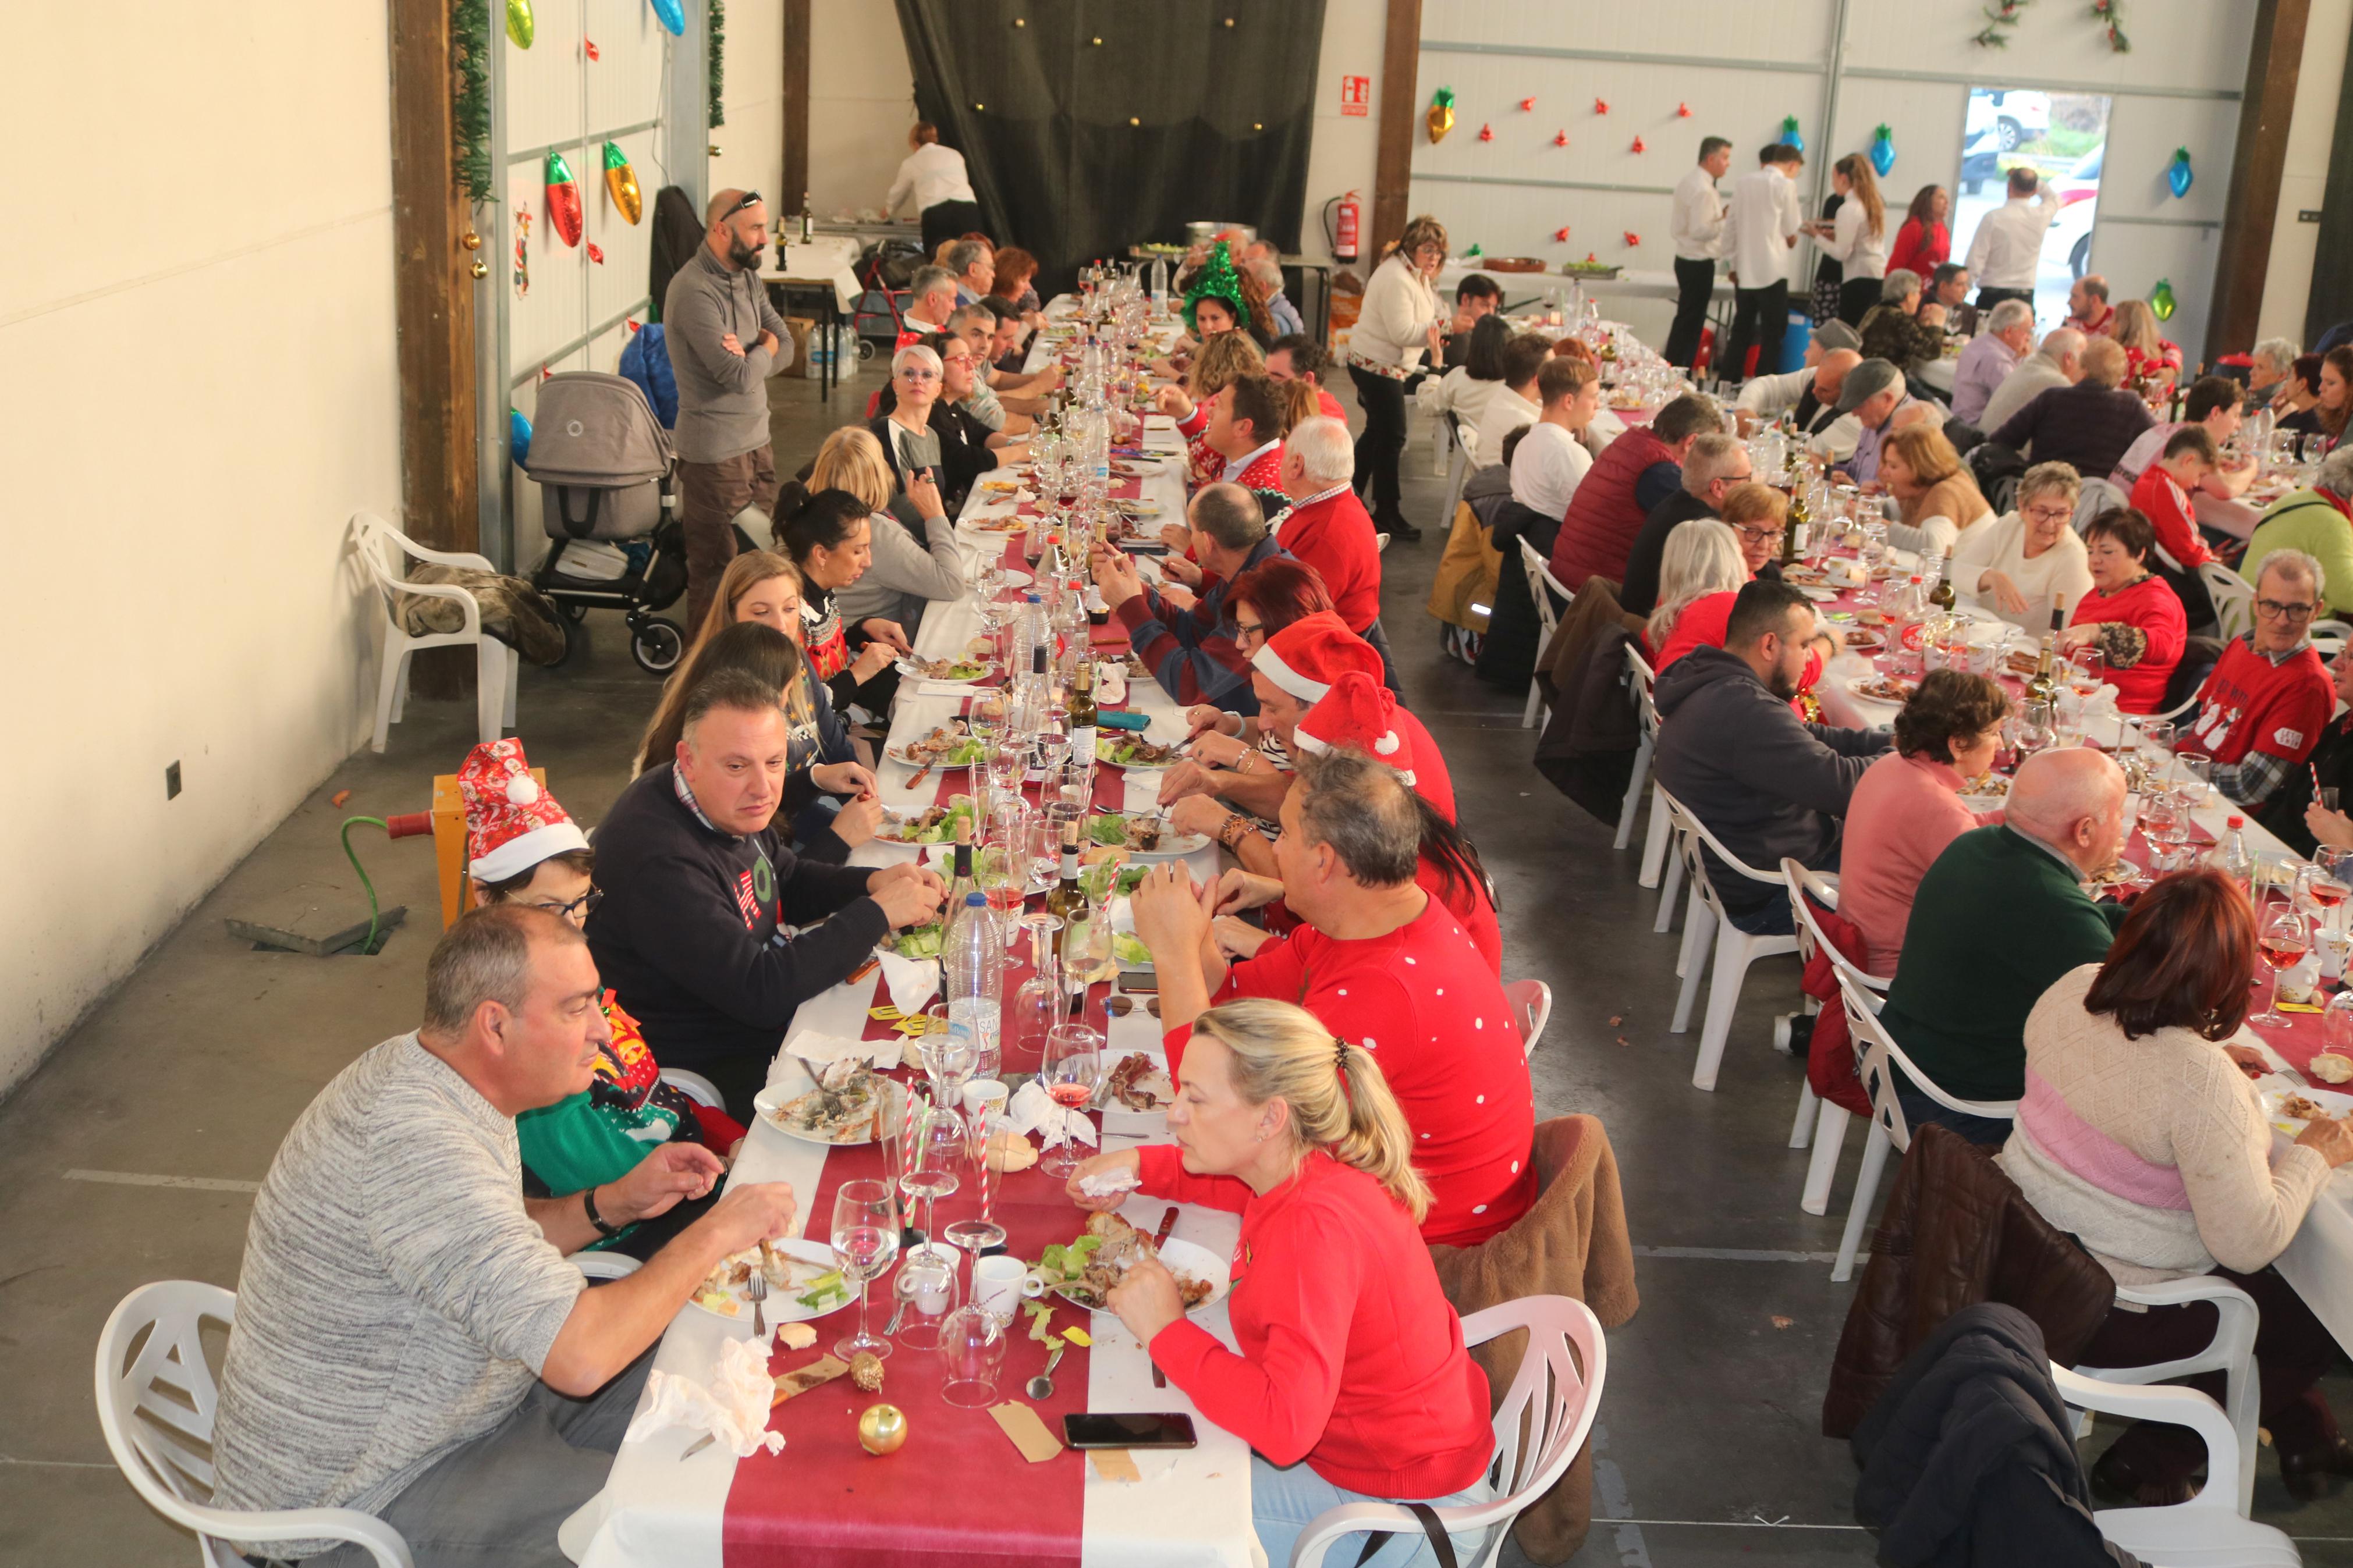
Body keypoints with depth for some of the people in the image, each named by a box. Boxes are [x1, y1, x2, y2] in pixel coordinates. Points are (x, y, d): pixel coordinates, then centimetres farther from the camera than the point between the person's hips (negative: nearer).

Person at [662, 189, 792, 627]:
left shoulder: (746, 277, 9)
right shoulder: (695, 292, -21)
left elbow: (786, 348, 6)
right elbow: (740, 378, -26)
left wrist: (746, 356, -15)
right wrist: (764, 349, -5)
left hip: (756, 441, 9)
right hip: (717, 452, -9)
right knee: (717, 567, 1)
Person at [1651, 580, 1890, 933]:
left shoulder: (1708, 684, 4)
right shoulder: (1745, 710, -31)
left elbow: (1805, 737, 13)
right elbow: (1839, 786, -29)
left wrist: (1887, 742, 2)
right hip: (1764, 902, -10)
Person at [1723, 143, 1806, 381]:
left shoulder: (1743, 182, 8)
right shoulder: (1786, 185, -7)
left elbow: (1731, 225, 11)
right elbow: (1790, 231, -3)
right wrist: (1792, 238, 20)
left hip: (1744, 271, 5)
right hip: (1772, 270, -5)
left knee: (1741, 332, 12)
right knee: (1772, 334, 1)